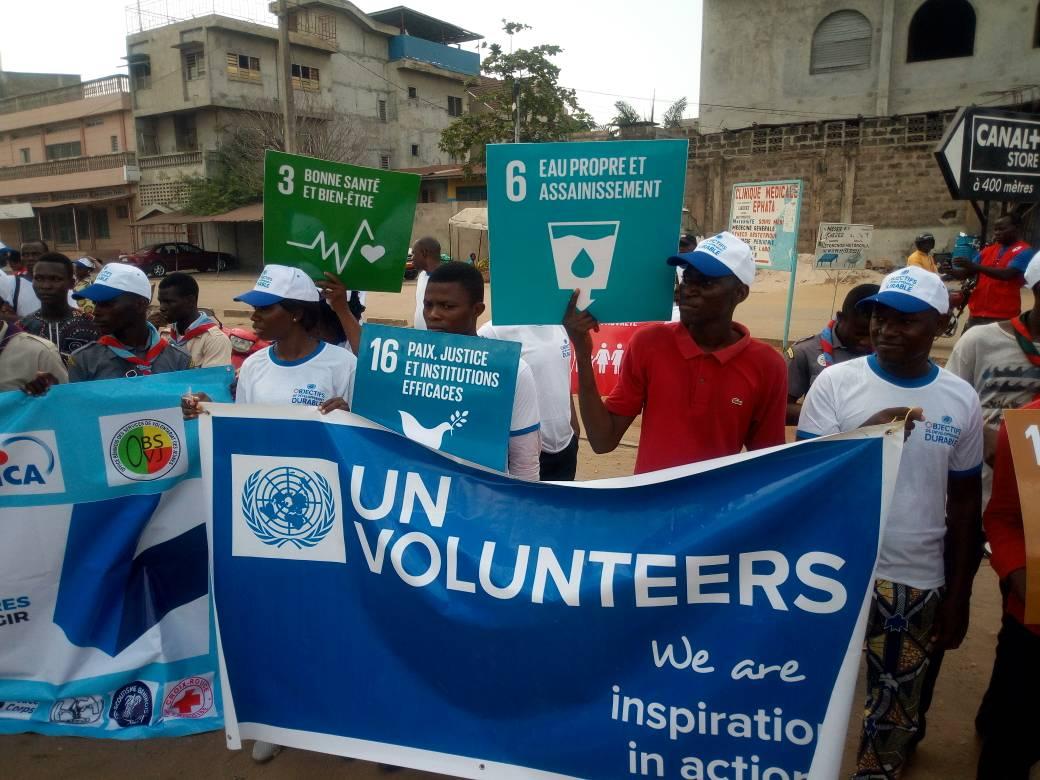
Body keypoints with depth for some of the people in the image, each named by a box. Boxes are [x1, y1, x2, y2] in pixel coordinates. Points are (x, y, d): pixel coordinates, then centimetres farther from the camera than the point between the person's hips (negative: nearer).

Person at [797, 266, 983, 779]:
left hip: (920, 584, 2)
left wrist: (959, 594, 7)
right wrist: (867, 435, -24)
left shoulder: (961, 400, 0)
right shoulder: (836, 383, -7)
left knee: (899, 711, 15)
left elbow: (965, 504, 7)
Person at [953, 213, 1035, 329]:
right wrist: (951, 271, -10)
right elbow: (967, 273, 11)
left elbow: (1007, 274, -22)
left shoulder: (1024, 252, -6)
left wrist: (975, 266, -28)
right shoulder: (988, 250, 14)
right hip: (976, 314, 7)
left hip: (1003, 317, -7)